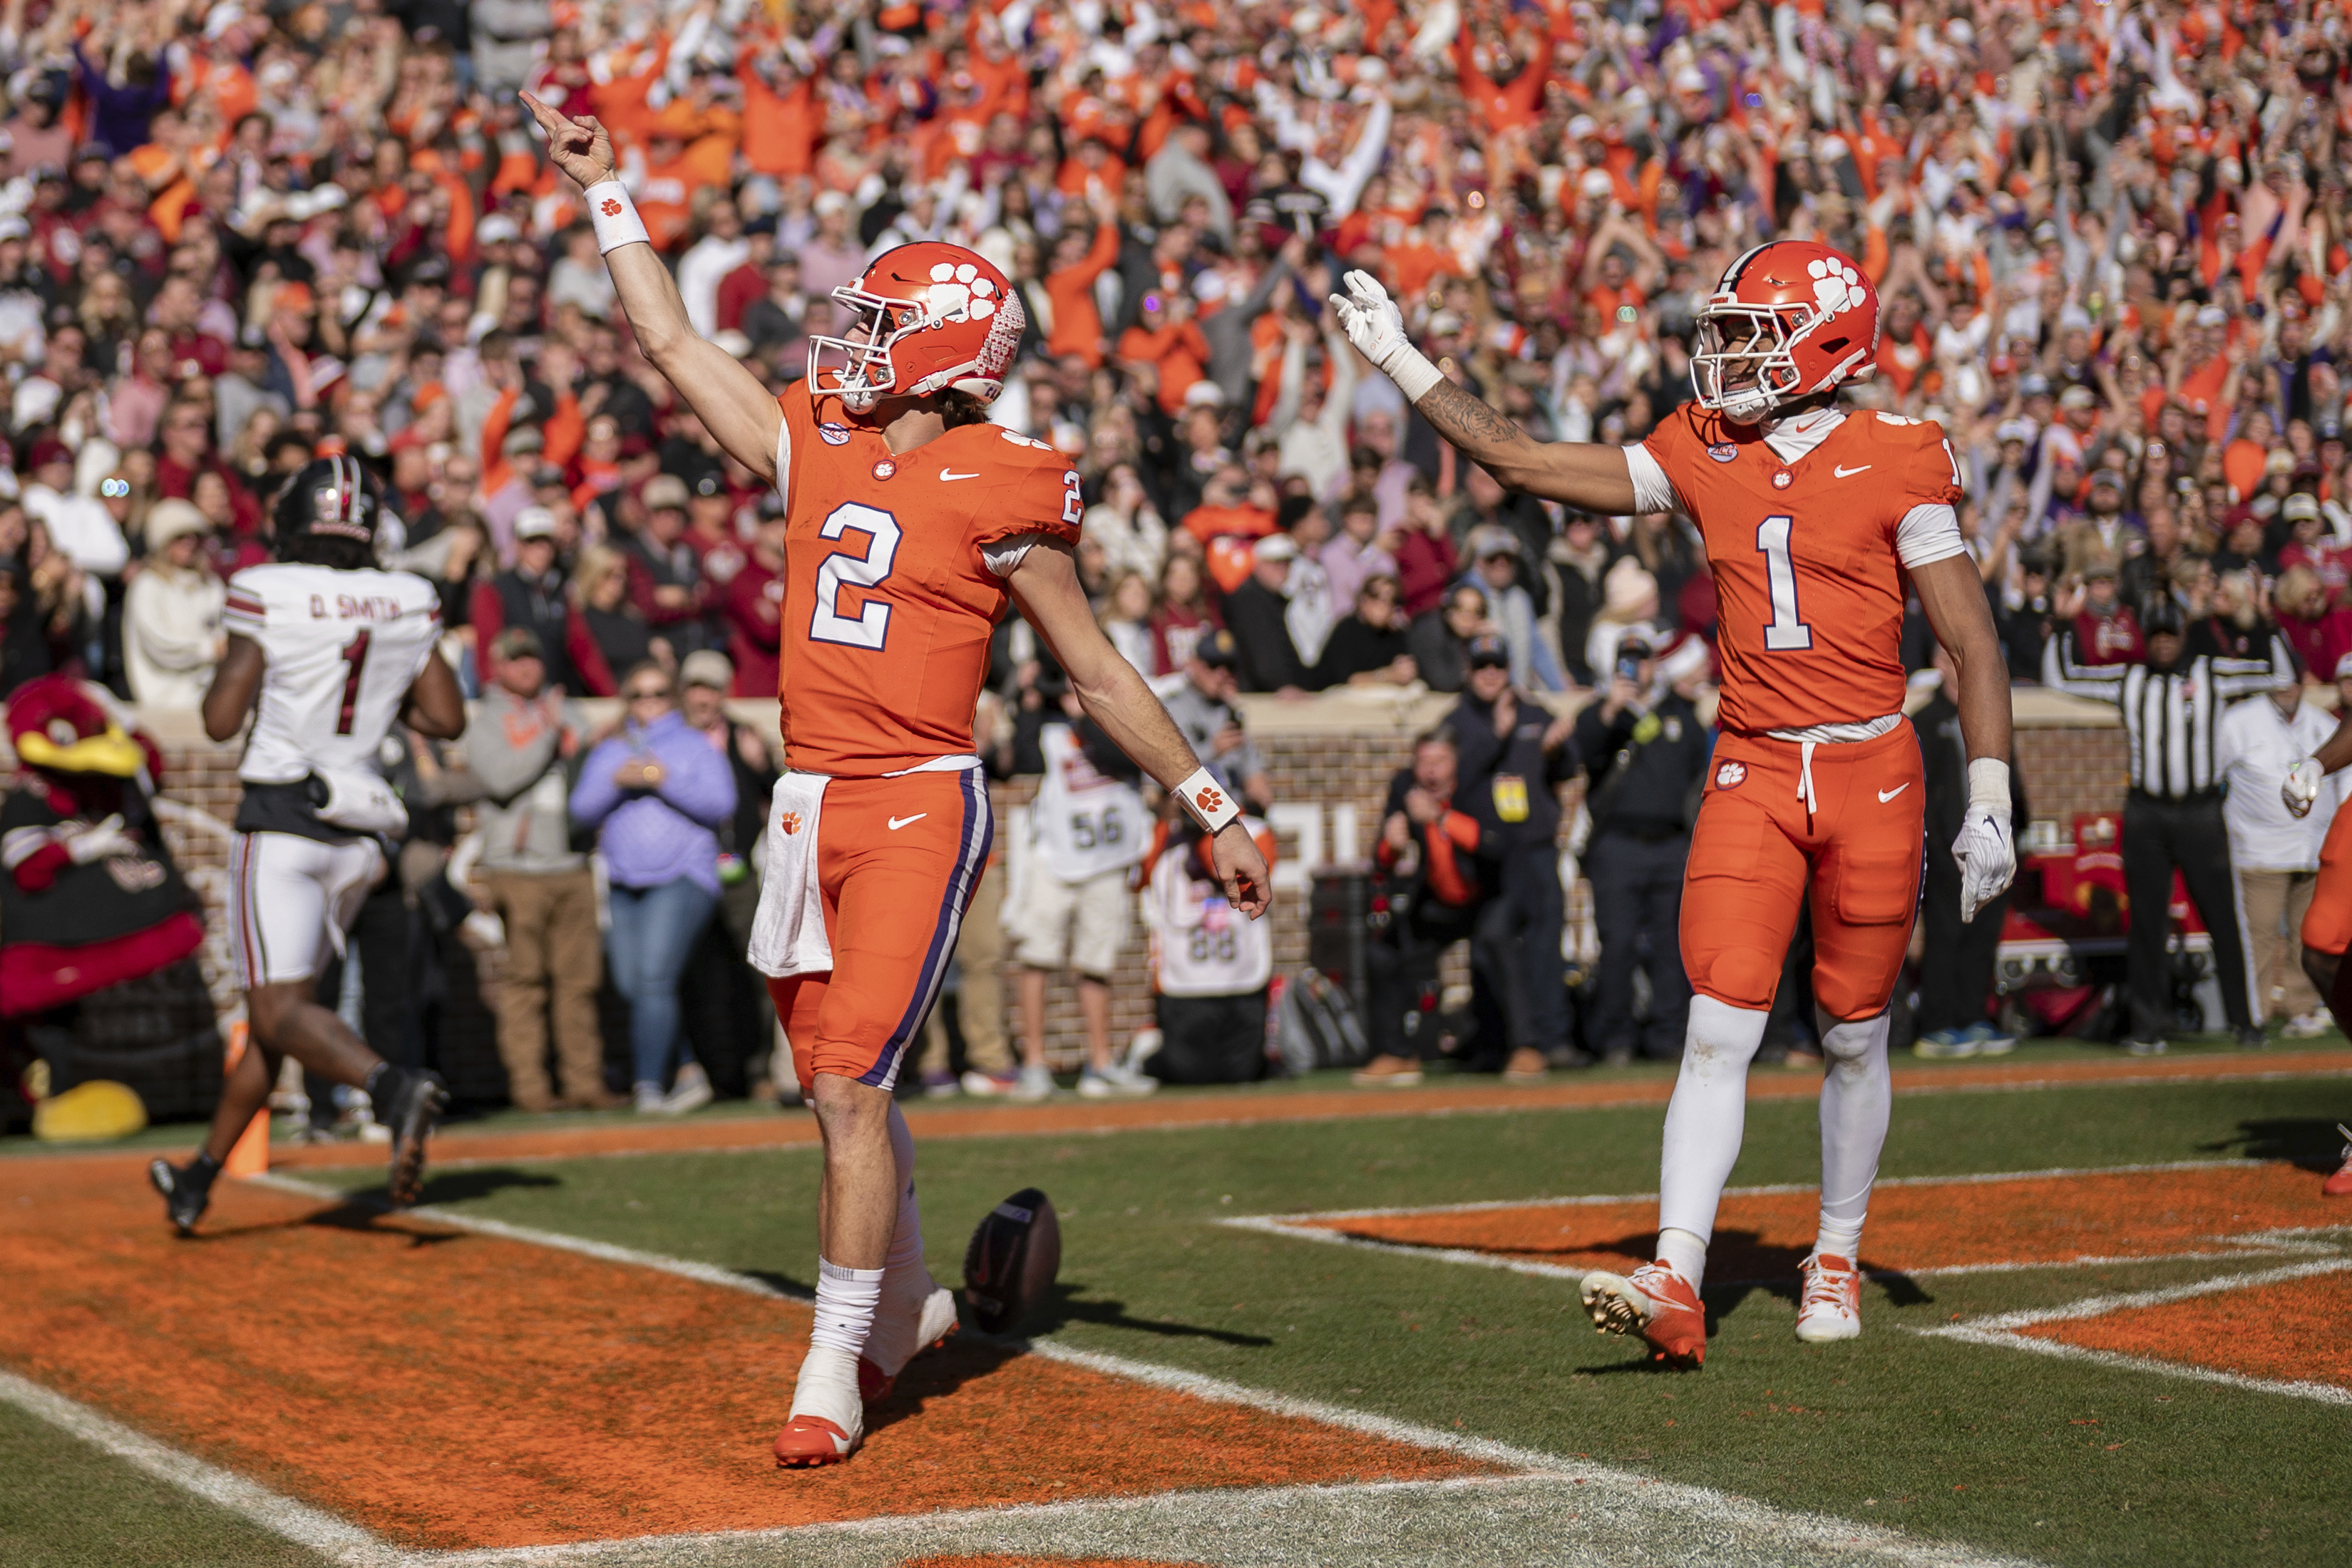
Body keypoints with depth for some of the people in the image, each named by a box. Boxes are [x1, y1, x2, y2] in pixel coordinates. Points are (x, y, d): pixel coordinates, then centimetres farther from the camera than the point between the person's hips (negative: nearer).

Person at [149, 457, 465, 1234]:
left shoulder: (267, 596, -11)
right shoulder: (410, 604, 2)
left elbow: (221, 720, -8)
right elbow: (449, 719, 7)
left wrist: (231, 663, 11)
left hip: (282, 823, -6)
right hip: (356, 830, 6)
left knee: (279, 1010, -9)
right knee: (274, 1003, 16)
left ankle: (393, 1085, -37)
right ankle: (200, 1178, 26)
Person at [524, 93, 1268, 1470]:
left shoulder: (1002, 489, -7)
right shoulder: (816, 444, 10)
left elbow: (1099, 673, 0)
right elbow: (673, 342, 19)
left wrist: (1216, 811, 2)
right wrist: (608, 192, 22)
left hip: (924, 805, -6)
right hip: (812, 805, 6)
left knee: (851, 1086, -13)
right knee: (840, 1091, 14)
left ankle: (836, 1373, -5)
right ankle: (909, 1298, 36)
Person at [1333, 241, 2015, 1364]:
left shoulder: (1893, 466, -5)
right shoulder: (1702, 454, 5)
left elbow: (1972, 644, -3)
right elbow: (1522, 465, 9)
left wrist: (1990, 805, -7)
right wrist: (1400, 362, 7)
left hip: (1869, 775, -2)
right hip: (1751, 776, 2)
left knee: (1854, 1039, 9)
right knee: (1719, 1029, -9)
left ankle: (1836, 1263, 27)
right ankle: (1675, 1285, -16)